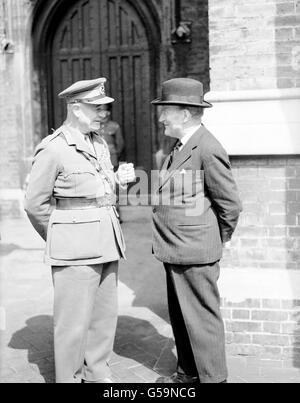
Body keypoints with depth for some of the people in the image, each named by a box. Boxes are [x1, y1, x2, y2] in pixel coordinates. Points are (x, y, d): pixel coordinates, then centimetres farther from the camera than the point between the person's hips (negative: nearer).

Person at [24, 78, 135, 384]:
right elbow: (35, 203, -7)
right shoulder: (53, 149, -12)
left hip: (106, 243, 8)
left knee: (105, 315, 16)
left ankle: (96, 374, 33)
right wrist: (60, 242, 2)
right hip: (75, 249, -7)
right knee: (74, 322, 2)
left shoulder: (99, 144, 11)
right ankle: (69, 378, 20)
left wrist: (119, 180, 5)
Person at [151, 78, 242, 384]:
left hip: (194, 254, -10)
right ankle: (189, 372, 35)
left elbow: (230, 205, -12)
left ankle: (212, 377, 19)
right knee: (180, 317, 20)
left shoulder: (208, 149, -17)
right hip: (175, 252, 10)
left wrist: (219, 240, 0)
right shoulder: (182, 146, 12)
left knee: (202, 318, 3)